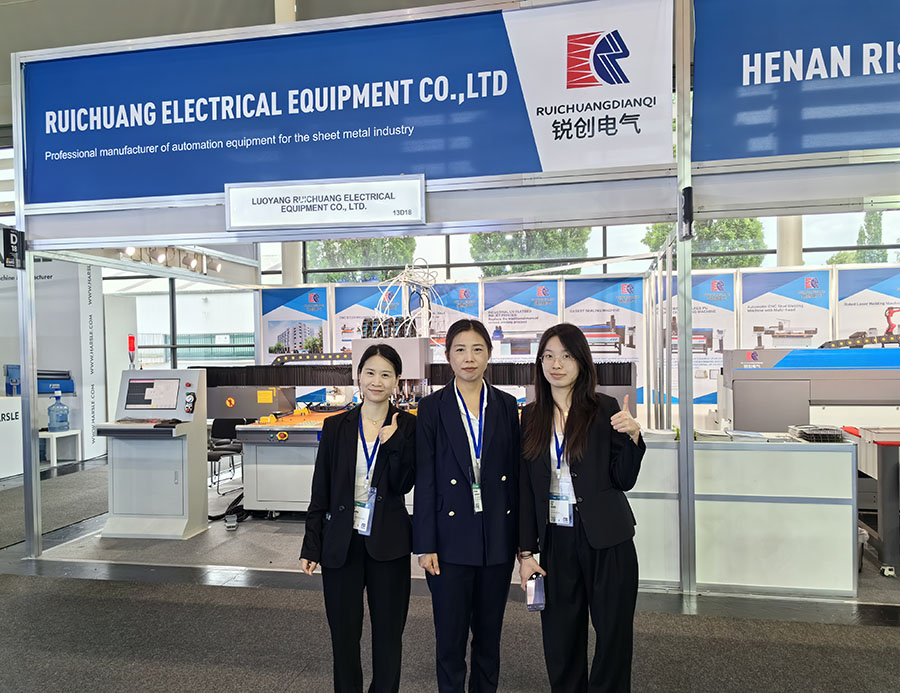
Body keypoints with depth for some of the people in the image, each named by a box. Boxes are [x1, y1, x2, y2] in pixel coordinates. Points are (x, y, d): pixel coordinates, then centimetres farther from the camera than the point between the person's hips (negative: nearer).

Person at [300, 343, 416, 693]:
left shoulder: (407, 426, -3)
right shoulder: (336, 426, 0)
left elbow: (403, 484, -9)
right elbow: (320, 491, 3)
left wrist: (393, 441, -20)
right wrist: (311, 547, 1)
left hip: (388, 545, -1)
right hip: (341, 543, 1)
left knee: (388, 634, 13)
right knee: (343, 633, 13)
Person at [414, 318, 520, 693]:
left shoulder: (506, 405, 3)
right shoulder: (432, 407, -3)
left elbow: (516, 473, 5)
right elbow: (424, 479, -5)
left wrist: (521, 536, 4)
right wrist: (425, 545, -7)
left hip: (497, 536, 2)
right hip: (451, 537, -2)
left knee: (489, 633, 16)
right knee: (450, 635, 8)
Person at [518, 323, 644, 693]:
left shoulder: (604, 409, -5)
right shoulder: (532, 417, 3)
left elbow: (624, 480, -3)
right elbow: (525, 488, 4)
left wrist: (632, 436, -20)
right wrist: (526, 551, 2)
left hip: (606, 540, -2)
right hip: (555, 540, 2)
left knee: (613, 633, 9)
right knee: (560, 638, 12)